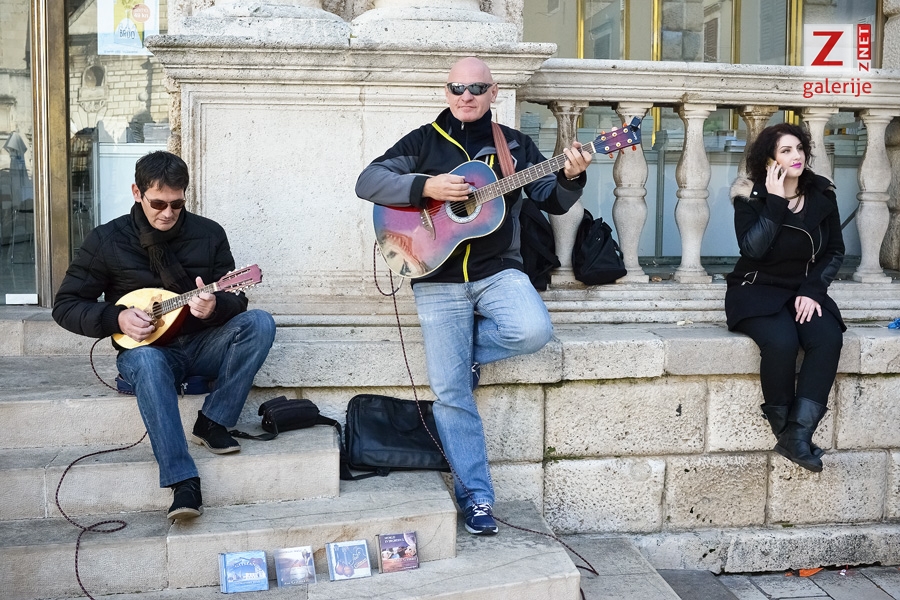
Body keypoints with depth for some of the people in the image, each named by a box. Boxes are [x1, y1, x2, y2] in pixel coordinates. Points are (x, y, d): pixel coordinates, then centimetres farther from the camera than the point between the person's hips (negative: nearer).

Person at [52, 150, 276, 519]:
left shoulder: (208, 234, 1)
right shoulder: (107, 240, -2)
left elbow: (236, 300, 1)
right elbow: (65, 305, 0)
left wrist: (215, 306, -25)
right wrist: (117, 318, -19)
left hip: (202, 345, 2)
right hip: (145, 348, -2)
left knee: (259, 323, -26)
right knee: (147, 361, -40)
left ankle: (213, 423, -20)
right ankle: (183, 482, -44)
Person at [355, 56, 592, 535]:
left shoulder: (514, 145, 12)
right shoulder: (423, 142, 8)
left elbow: (553, 202, 11)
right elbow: (367, 181, -3)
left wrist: (570, 178, -12)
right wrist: (426, 187, -17)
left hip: (497, 270, 1)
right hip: (437, 279, -1)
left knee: (533, 330, -29)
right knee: (450, 390, -5)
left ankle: (466, 349, 3)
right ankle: (475, 496, 6)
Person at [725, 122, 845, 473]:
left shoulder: (822, 195, 4)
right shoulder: (751, 197, -5)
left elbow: (835, 251, 8)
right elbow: (752, 249, -20)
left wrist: (813, 290, -6)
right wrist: (775, 202, -21)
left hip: (805, 291, 3)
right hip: (758, 290, -3)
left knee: (828, 340, -28)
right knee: (781, 343, -34)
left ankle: (797, 435, -27)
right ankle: (784, 429, -13)